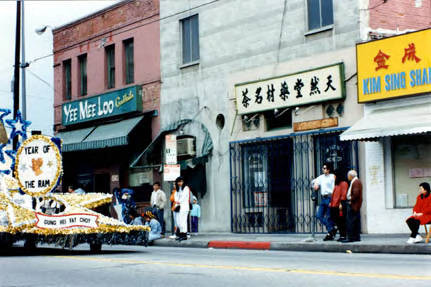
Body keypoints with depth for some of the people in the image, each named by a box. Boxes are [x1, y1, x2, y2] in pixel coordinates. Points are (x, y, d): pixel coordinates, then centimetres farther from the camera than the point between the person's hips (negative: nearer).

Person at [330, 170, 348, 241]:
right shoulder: (337, 184, 20)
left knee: (341, 222, -7)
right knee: (337, 221, 9)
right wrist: (331, 202, 20)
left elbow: (344, 194, -15)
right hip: (335, 206, 9)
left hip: (340, 206, -9)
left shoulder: (344, 183, -9)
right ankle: (341, 235, 13)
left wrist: (341, 203, -20)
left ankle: (343, 236, -3)